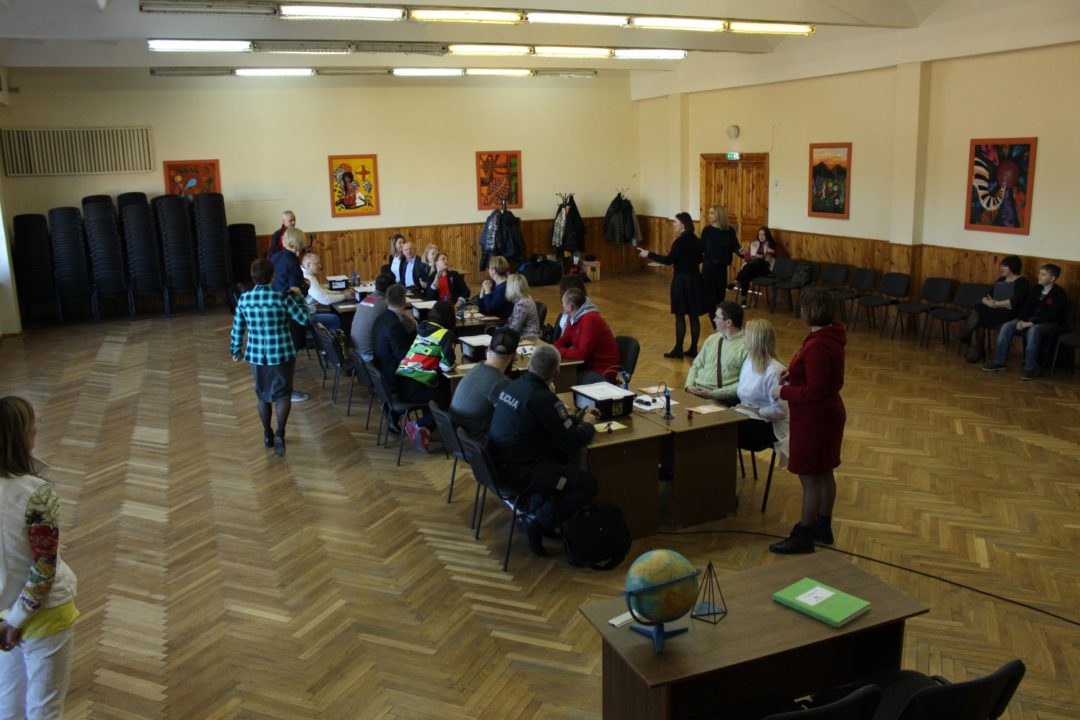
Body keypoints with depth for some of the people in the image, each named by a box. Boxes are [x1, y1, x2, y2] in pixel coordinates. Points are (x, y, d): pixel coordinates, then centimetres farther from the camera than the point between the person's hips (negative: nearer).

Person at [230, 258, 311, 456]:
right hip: (282, 354, -3)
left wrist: (235, 351, 19)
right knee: (283, 393, 3)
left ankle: (268, 435, 27)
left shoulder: (244, 299, -4)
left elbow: (237, 328, 5)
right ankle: (280, 434, -15)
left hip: (256, 354, 3)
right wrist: (298, 297, 7)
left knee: (263, 394, 18)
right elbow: (304, 319, -5)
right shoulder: (283, 298, -15)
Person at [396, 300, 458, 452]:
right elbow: (447, 366, -8)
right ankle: (419, 426, -7)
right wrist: (453, 362, 13)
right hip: (415, 387, -8)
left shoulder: (422, 328, 17)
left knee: (443, 384, 25)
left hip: (401, 382, 8)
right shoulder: (446, 334, -3)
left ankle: (426, 428, 17)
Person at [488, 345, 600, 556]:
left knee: (567, 456, 19)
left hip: (497, 462, 9)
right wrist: (588, 424, 6)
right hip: (516, 473, -9)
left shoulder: (514, 386, 5)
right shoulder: (542, 398, -21)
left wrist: (577, 418, 23)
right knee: (588, 485, -6)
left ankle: (540, 500, 15)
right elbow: (575, 440, -14)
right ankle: (541, 521, -6)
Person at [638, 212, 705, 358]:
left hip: (682, 280, -8)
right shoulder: (695, 239, 8)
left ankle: (678, 349, 5)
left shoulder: (680, 241, -16)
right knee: (694, 316, 8)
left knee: (680, 316, 0)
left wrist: (648, 254, -15)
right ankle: (693, 349, 13)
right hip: (694, 278, 8)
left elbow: (669, 260, -20)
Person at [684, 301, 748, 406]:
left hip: (720, 401, -6)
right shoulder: (712, 338, 13)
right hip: (695, 392, 6)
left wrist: (713, 393, -15)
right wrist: (689, 386, 0)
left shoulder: (746, 346, -7)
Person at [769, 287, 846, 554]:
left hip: (815, 419, -10)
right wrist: (795, 374, 7)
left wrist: (784, 392, -14)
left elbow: (814, 391, -26)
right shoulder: (831, 336, 3)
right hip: (828, 413, 10)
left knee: (810, 478, 1)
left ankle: (803, 537, 13)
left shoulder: (817, 346, -28)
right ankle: (823, 526, 35)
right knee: (824, 473, 20)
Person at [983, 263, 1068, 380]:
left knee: (1033, 330, -40)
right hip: (1031, 320, 7)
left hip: (1050, 323, -7)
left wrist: (1032, 323, -27)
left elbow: (1052, 316, -21)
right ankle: (999, 362, -12)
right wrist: (1021, 320, -12)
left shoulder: (1059, 293, -12)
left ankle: (1030, 368, -35)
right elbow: (1027, 307, 8)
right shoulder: (1037, 289, 10)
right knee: (1007, 326, -14)